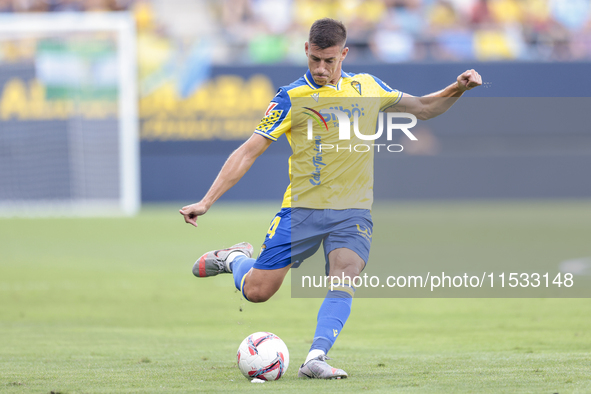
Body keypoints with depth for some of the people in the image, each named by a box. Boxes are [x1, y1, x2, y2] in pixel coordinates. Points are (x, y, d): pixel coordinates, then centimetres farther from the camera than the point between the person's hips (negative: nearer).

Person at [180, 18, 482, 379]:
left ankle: (316, 358, -31)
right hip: (302, 209, -1)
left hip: (353, 211, 2)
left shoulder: (367, 88, 7)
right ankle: (235, 259, 31)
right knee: (257, 292, -2)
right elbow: (248, 152, -4)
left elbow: (422, 108, 20)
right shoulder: (292, 98, -3)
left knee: (344, 280, -25)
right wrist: (206, 202, -10)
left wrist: (457, 89, 1)